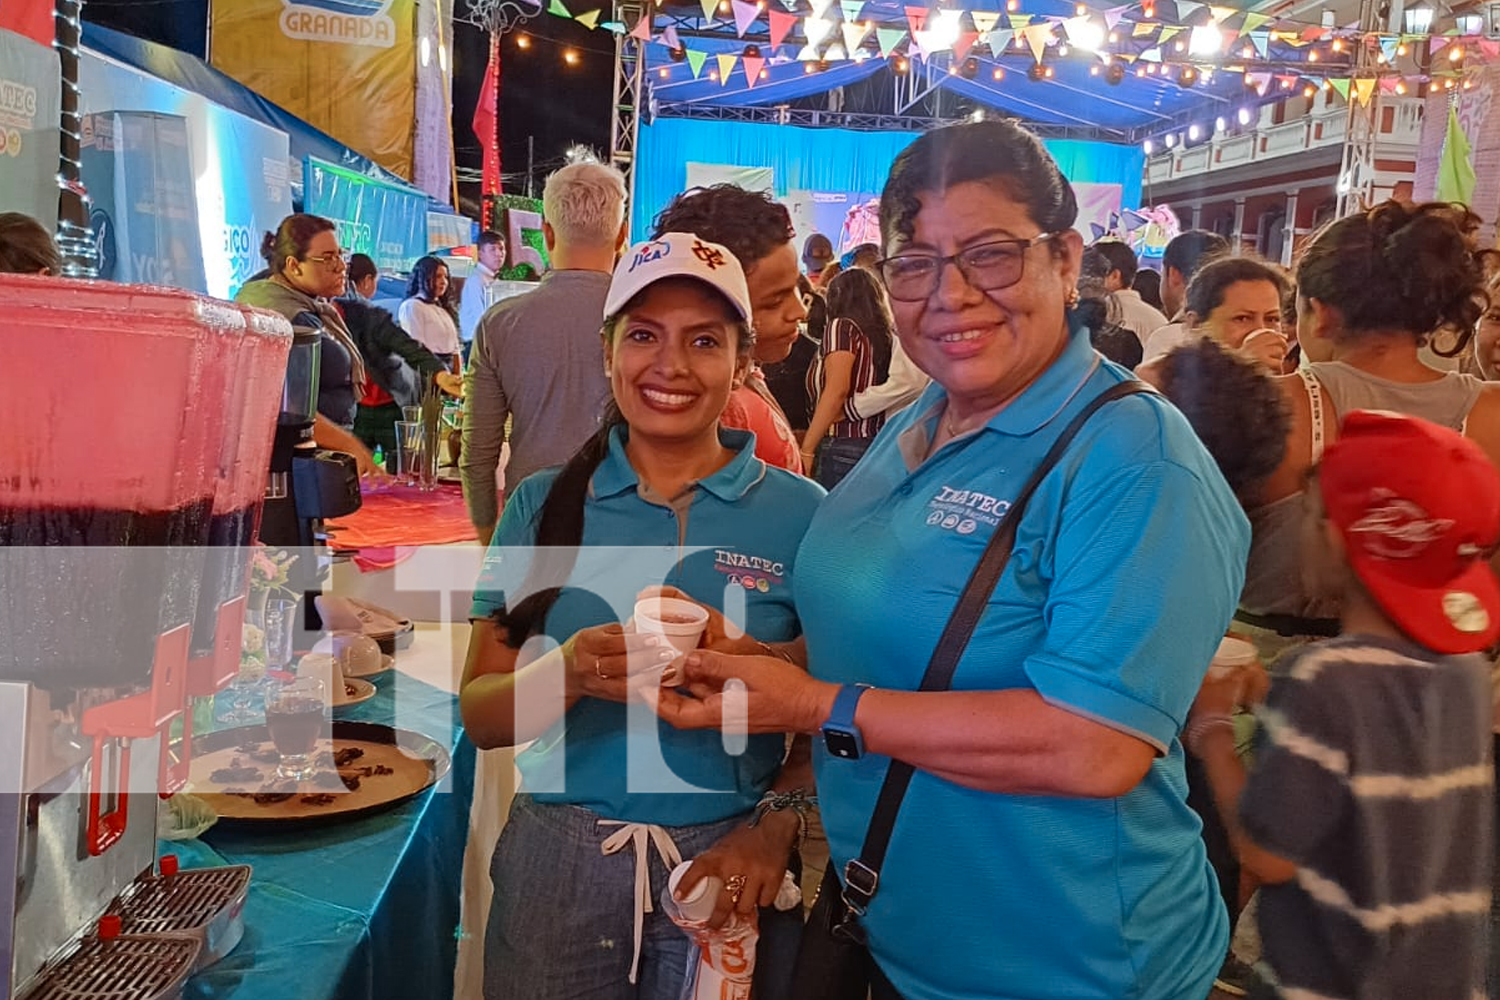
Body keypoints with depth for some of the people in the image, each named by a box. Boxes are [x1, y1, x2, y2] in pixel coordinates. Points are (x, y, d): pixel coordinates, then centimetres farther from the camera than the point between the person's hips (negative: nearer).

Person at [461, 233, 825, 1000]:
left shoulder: (799, 513, -7)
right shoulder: (544, 505, -2)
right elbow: (480, 715, -4)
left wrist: (775, 827, -18)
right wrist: (571, 673, -22)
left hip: (724, 867, -1)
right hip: (557, 865, 2)